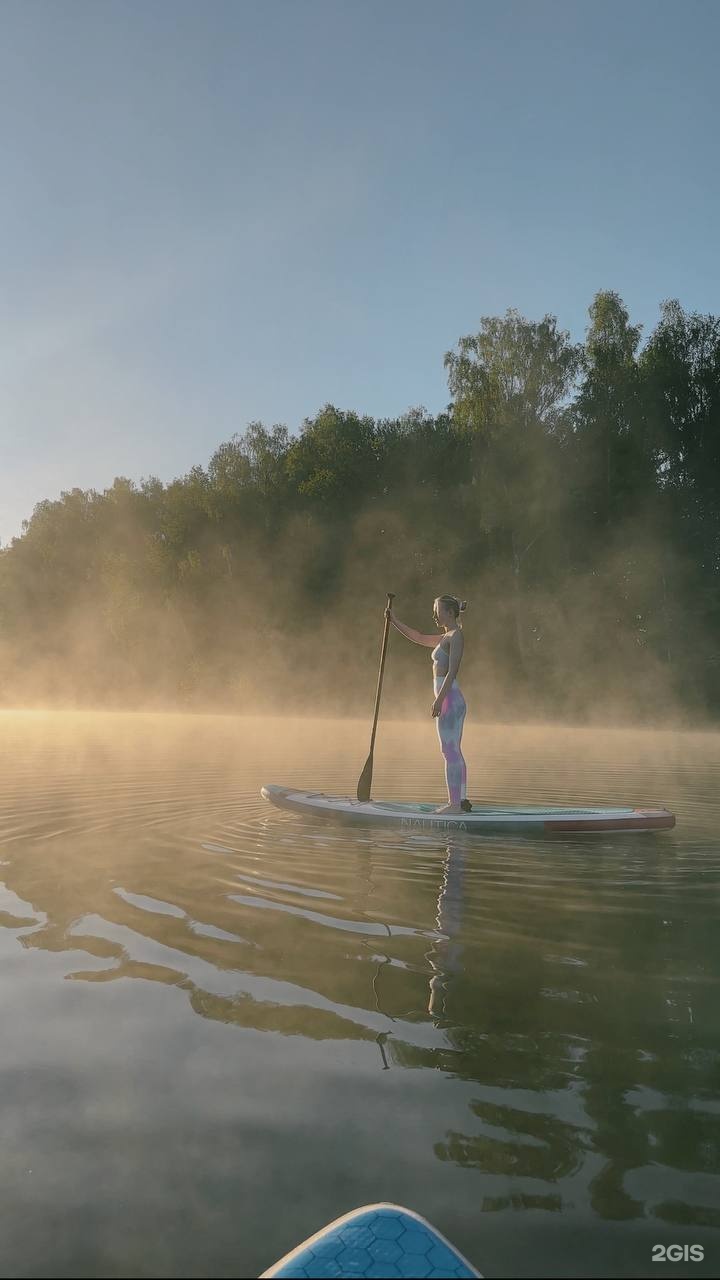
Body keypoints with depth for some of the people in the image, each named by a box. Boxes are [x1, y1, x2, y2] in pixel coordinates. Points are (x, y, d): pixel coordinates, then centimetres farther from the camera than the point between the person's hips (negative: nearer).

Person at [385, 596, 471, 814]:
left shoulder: (456, 635, -8)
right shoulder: (445, 638, 20)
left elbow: (452, 671, -17)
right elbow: (418, 637, 32)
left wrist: (439, 699, -23)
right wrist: (394, 620, 29)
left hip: (449, 698, -10)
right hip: (453, 700, 10)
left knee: (450, 751, -10)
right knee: (454, 752, 10)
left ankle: (455, 804, -10)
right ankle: (461, 800, 15)